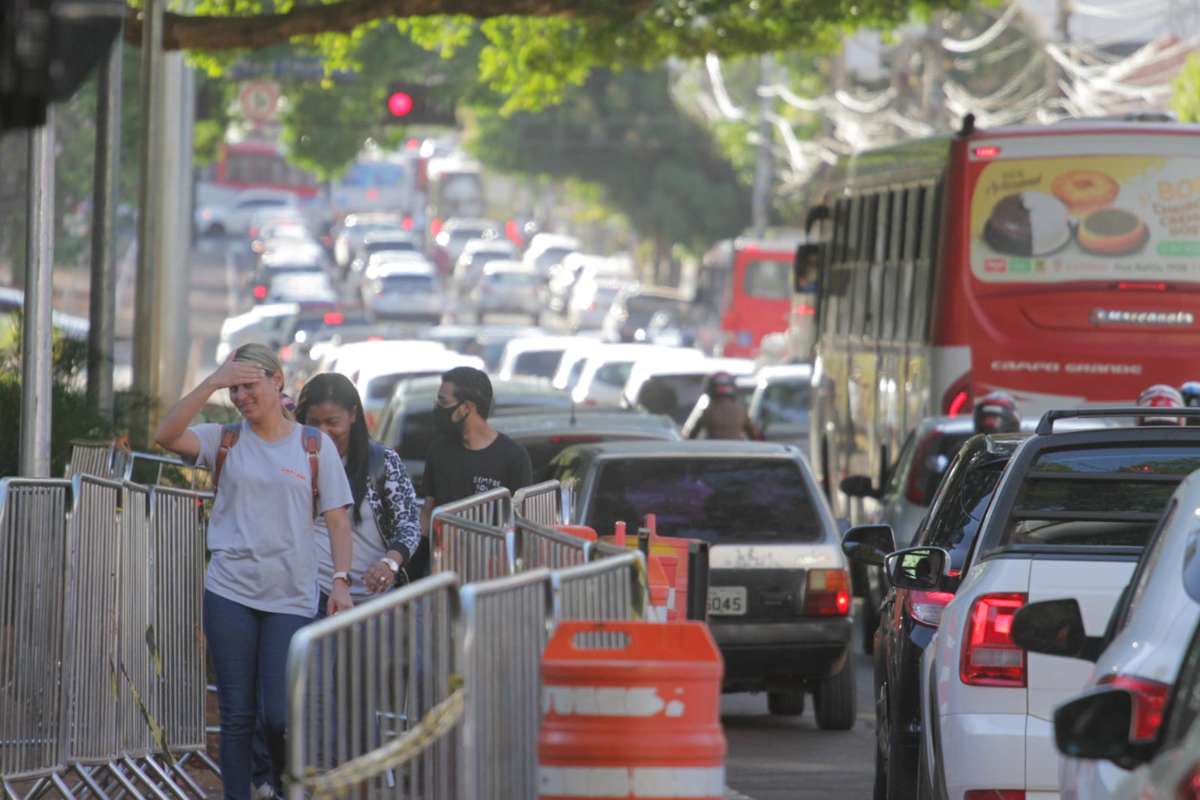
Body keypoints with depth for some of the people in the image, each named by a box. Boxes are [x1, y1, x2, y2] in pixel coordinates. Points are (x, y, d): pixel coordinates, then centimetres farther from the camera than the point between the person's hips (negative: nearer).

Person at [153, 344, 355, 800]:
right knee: (236, 716, 2)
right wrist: (211, 383, -17)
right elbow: (167, 436, -12)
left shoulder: (315, 447, 5)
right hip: (230, 593, 1)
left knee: (280, 716, -5)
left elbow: (337, 519, 4)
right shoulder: (225, 442, 6)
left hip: (291, 599, -1)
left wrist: (341, 581, -7)